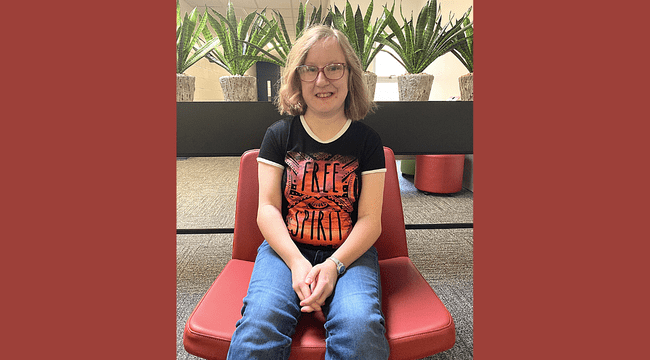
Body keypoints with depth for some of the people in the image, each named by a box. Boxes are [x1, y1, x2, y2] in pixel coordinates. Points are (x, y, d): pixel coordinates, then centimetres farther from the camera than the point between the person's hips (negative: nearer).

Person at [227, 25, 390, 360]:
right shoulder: (279, 134, 6)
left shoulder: (367, 140, 5)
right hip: (286, 248, 1)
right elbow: (267, 208, 0)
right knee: (259, 324, -30)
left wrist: (333, 265, -18)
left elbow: (370, 219, -1)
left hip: (349, 251, 0)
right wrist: (297, 263, -17)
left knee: (360, 328, -31)